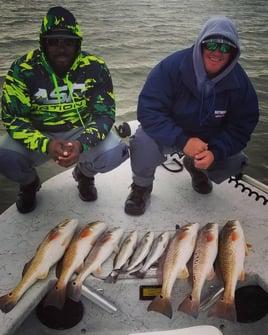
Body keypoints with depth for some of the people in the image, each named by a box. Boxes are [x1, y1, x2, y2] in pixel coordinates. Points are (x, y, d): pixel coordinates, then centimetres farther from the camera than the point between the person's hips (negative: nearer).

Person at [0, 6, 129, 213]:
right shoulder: (23, 70, -19)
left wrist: (81, 144, -34)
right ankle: (29, 183, 11)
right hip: (37, 134, 0)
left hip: (80, 130, 1)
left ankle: (84, 174, 12)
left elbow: (105, 114, -14)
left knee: (115, 154, -26)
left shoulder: (95, 68, -16)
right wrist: (46, 145, -36)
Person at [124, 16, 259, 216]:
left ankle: (196, 167, 19)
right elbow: (148, 111, -29)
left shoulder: (239, 82, -16)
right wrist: (182, 141, -39)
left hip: (210, 140, 4)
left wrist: (215, 152, -30)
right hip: (168, 134, -3)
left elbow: (241, 127, -12)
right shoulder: (173, 66, -26)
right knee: (143, 143, -32)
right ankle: (142, 186, 2)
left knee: (235, 163, -15)